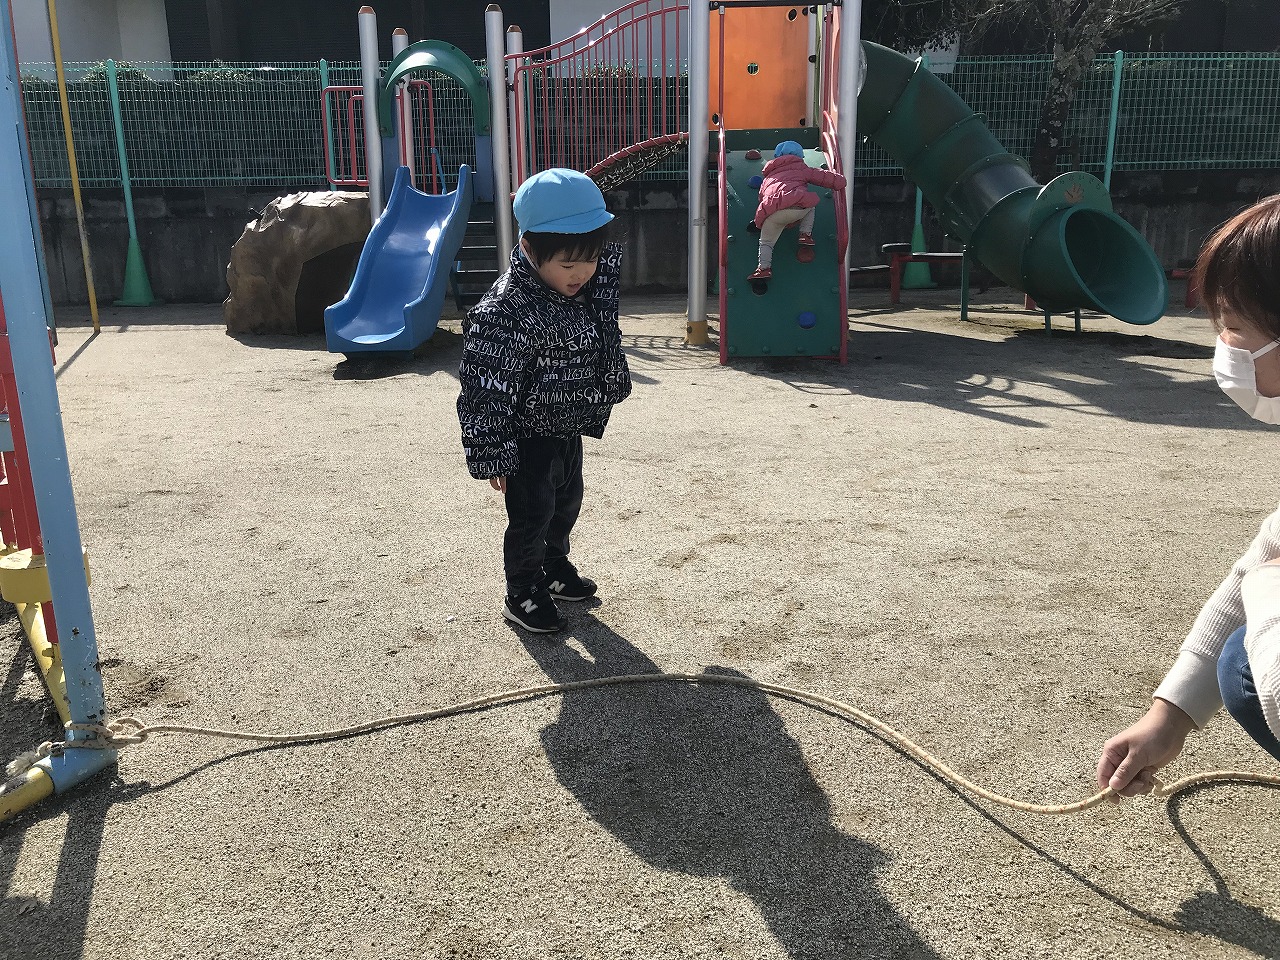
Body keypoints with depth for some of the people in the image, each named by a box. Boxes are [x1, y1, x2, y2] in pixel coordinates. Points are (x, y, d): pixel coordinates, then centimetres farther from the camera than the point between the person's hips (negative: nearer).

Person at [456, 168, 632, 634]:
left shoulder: (588, 289, -6)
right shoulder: (507, 312, -31)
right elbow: (486, 390, -27)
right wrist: (492, 454, -24)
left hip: (568, 430, 8)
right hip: (528, 440, -8)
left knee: (567, 503, 22)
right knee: (532, 514, 2)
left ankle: (555, 568, 44)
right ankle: (522, 594, 22)